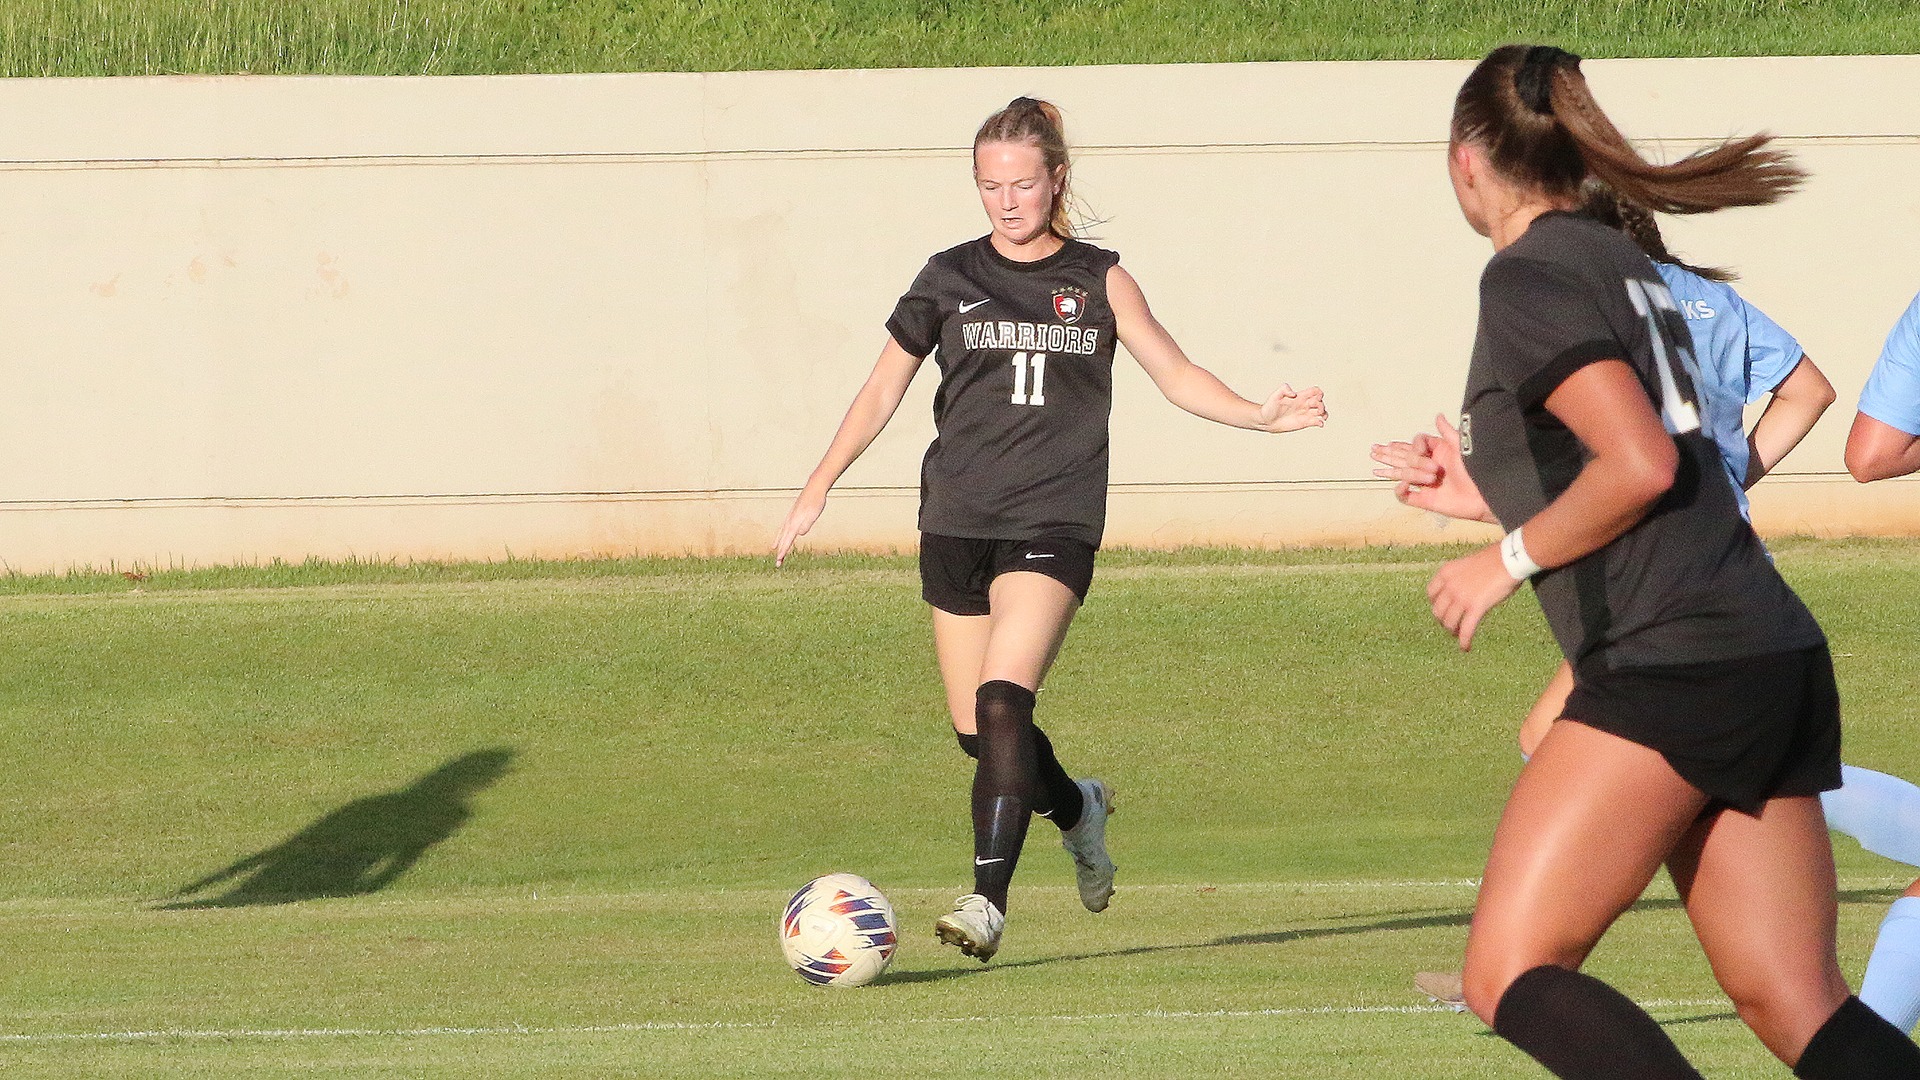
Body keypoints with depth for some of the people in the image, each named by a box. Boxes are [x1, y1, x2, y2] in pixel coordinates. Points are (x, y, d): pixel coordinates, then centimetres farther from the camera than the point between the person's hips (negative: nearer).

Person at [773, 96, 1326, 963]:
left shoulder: (1098, 281, 6)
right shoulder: (950, 279, 8)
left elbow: (1176, 374, 9)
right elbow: (883, 389, 14)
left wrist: (1261, 417, -7)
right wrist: (818, 489, 10)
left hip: (1053, 524, -3)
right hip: (956, 523, 3)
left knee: (1003, 701, -22)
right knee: (977, 728, 4)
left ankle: (987, 901, -23)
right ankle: (1077, 809, 36)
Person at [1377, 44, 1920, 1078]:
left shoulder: (1527, 277, -6)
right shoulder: (1623, 263, 20)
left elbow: (1640, 464, -17)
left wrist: (1509, 557, -4)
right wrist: (1495, 496, 33)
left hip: (1671, 669, -9)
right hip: (1780, 665, 9)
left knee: (1509, 973, -7)